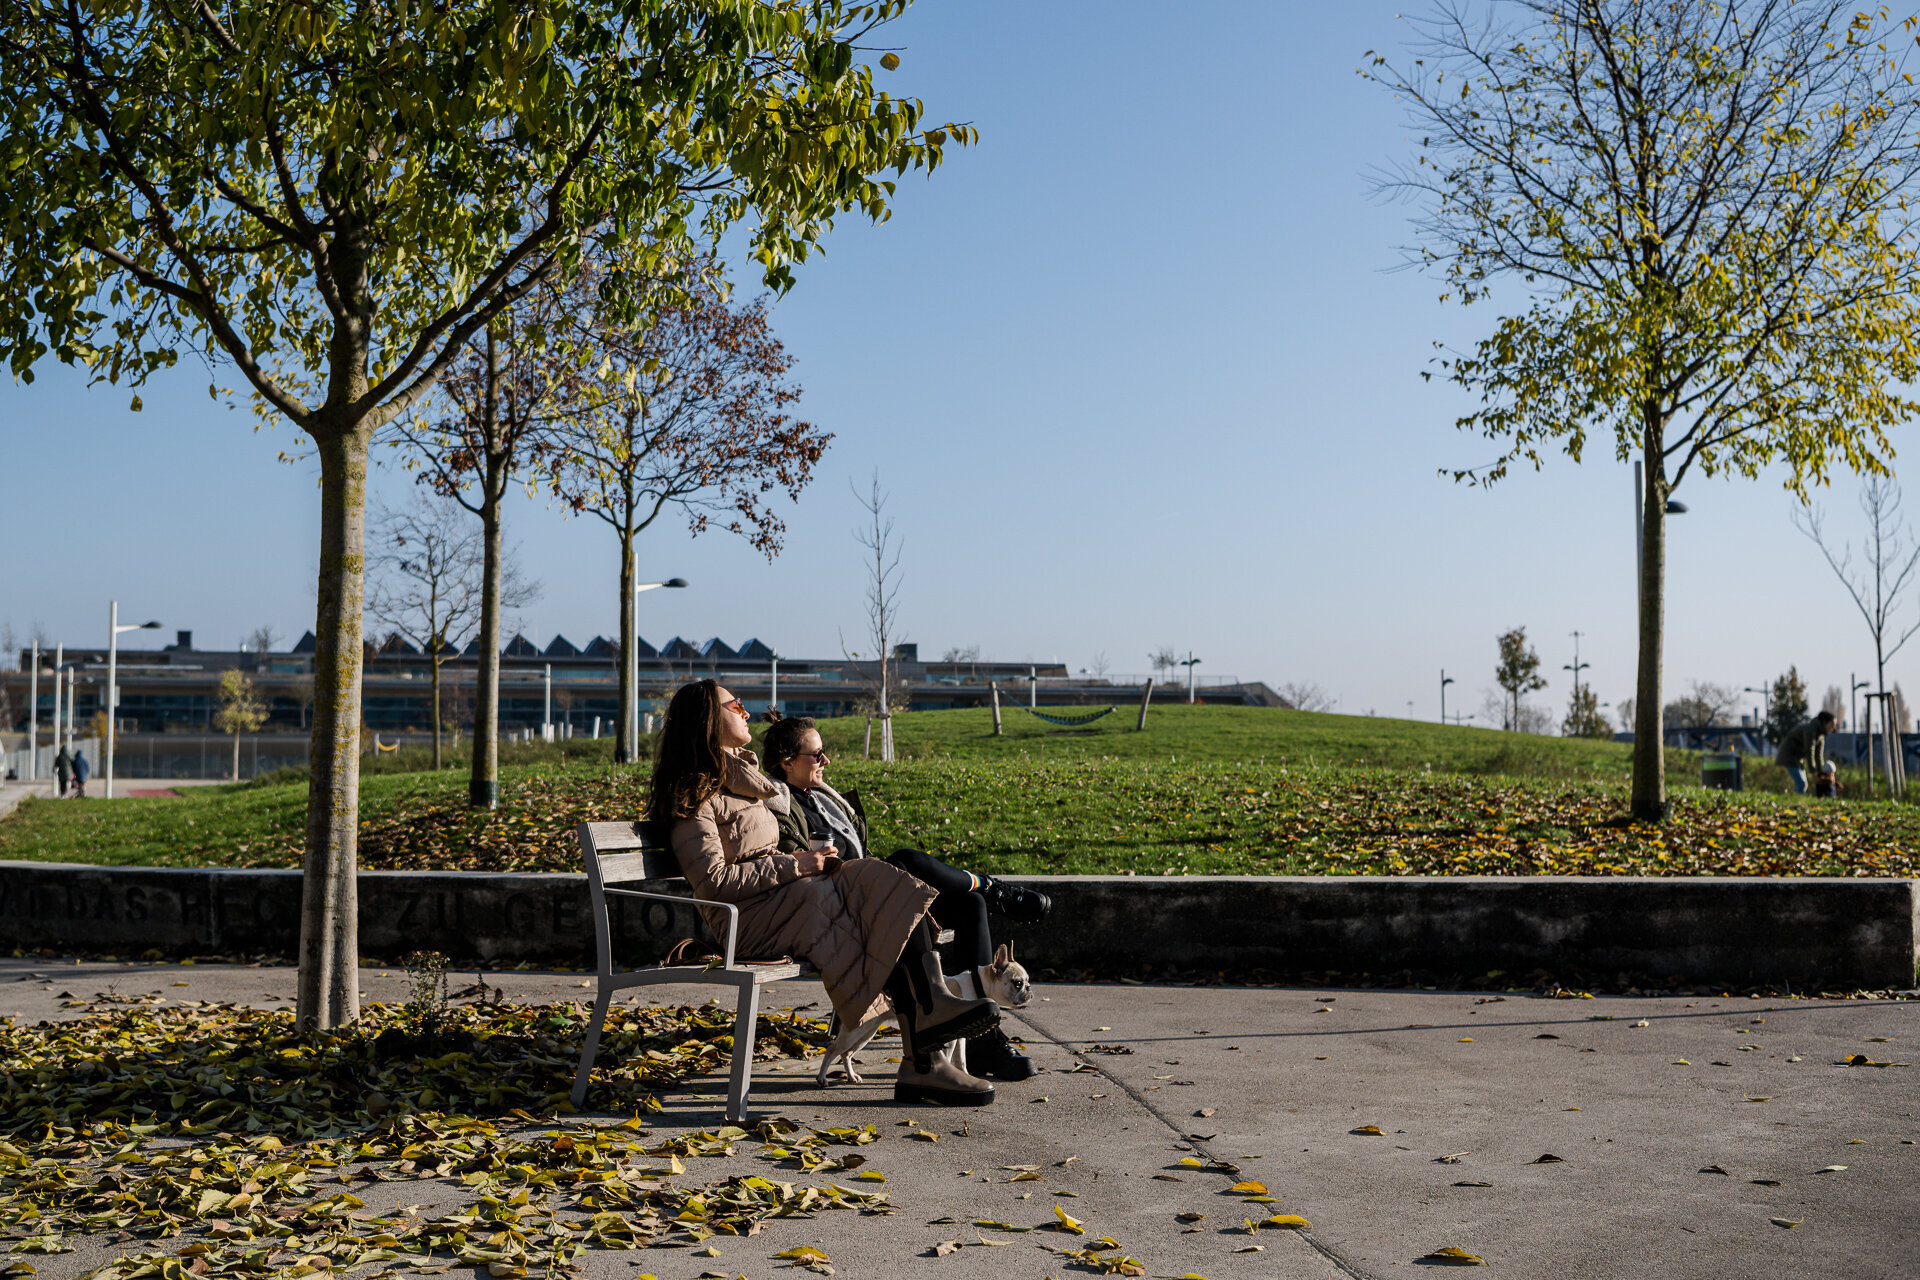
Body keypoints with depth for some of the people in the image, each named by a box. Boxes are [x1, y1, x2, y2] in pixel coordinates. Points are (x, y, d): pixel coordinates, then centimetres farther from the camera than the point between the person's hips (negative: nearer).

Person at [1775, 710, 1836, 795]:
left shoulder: (1821, 732, 5)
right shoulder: (1811, 729, -24)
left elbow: (1819, 753, 7)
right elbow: (1809, 751, -27)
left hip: (1796, 757, 10)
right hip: (1788, 755, -10)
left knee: (1802, 784, 6)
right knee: (1801, 784, -16)